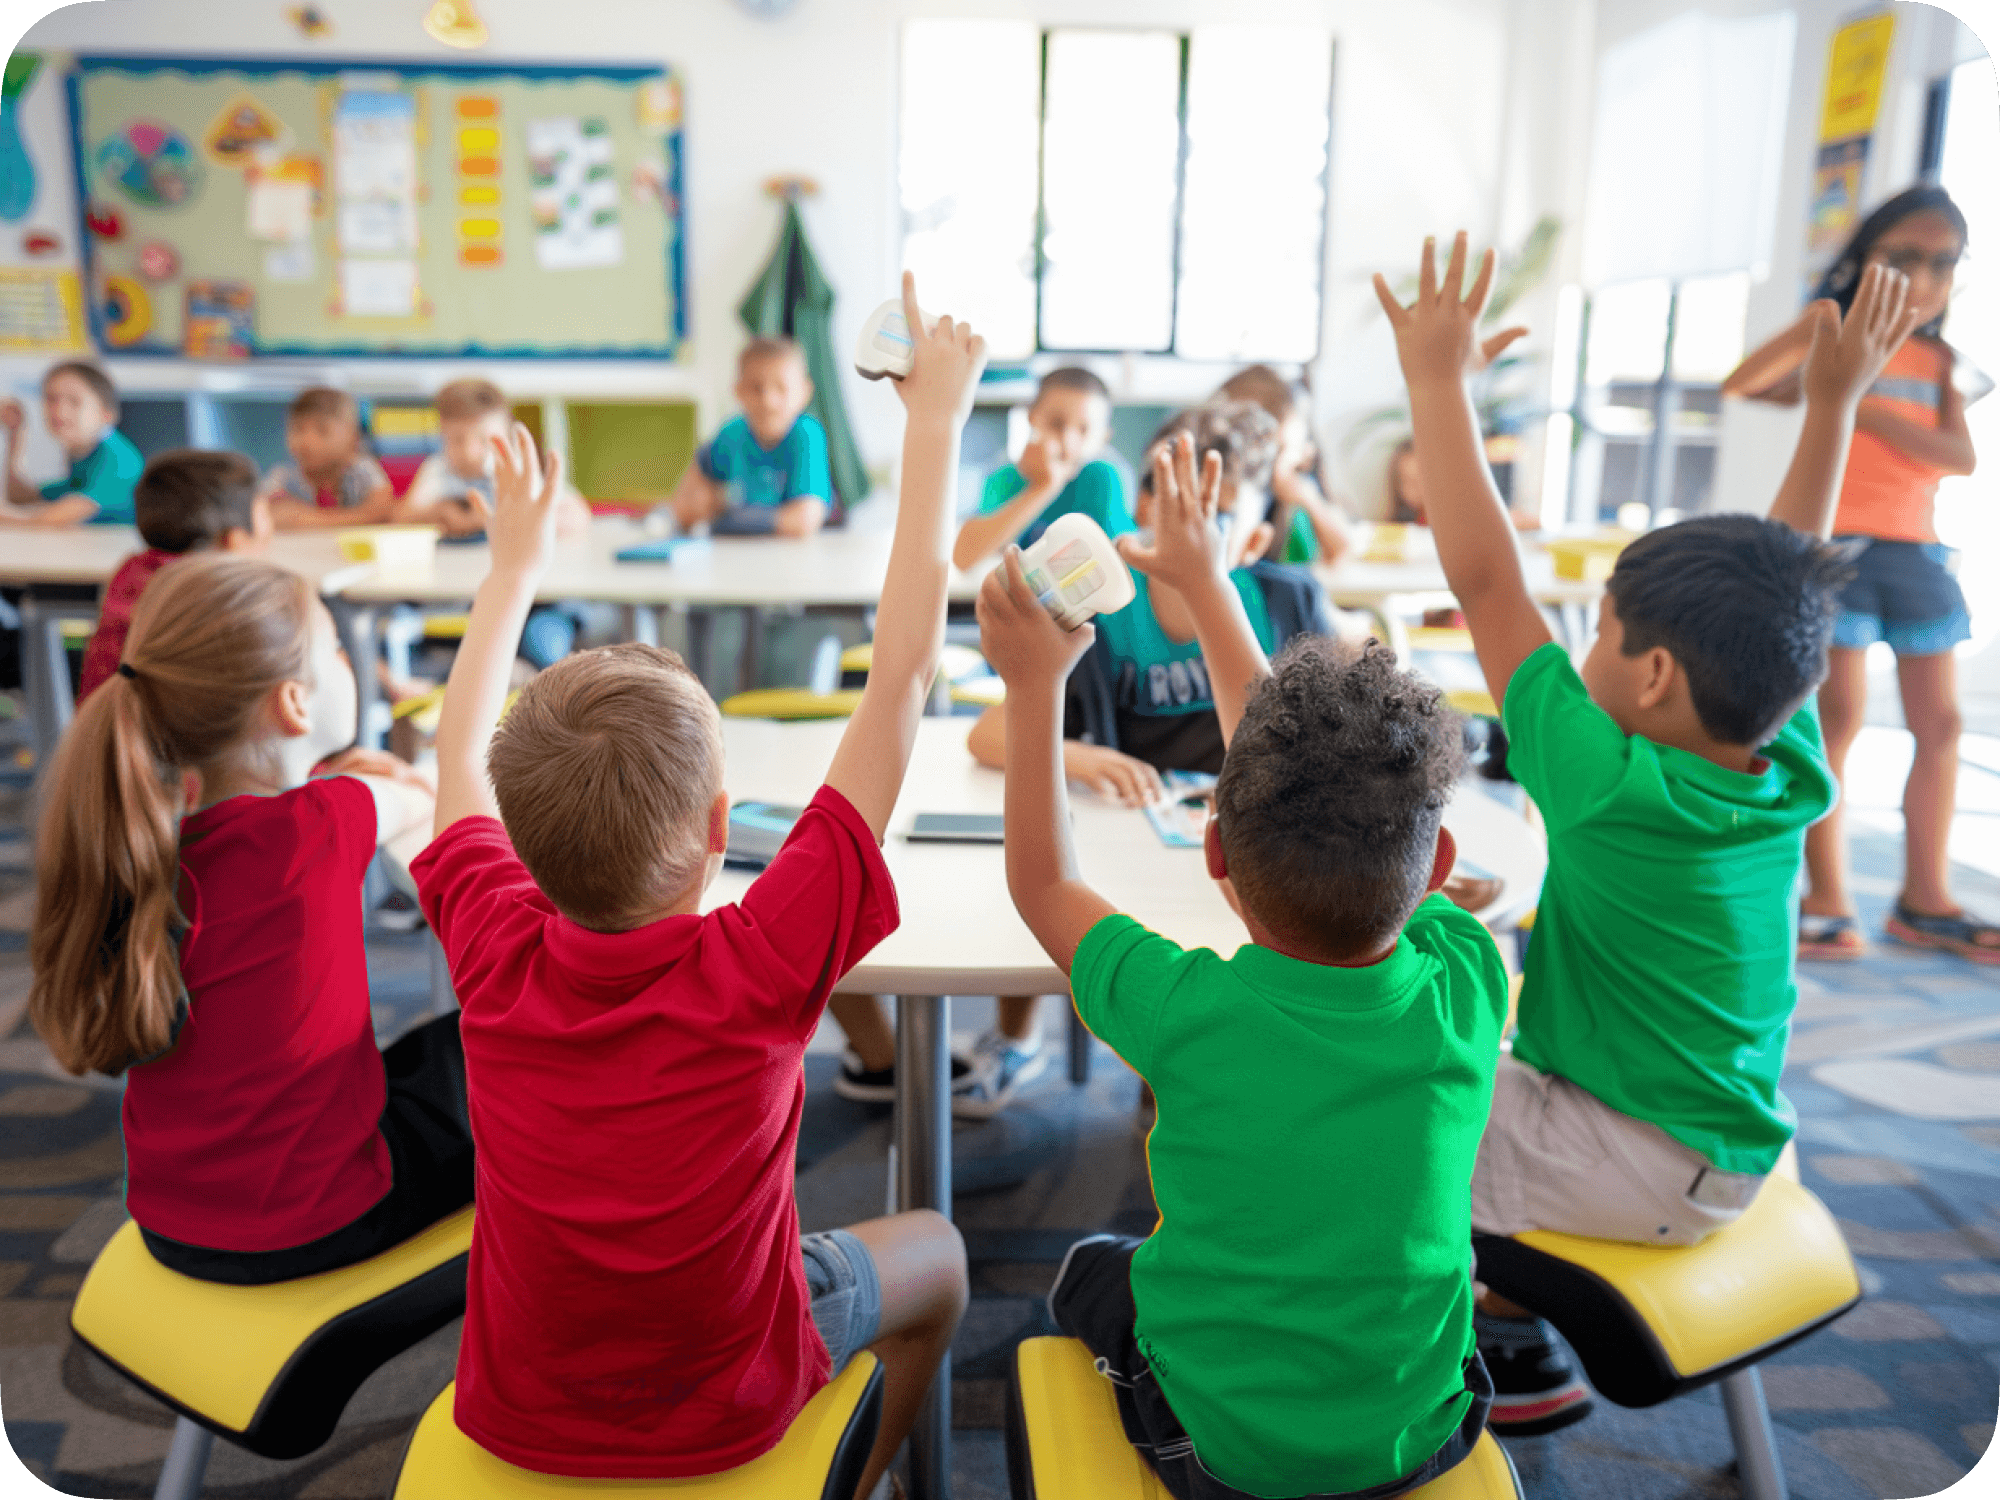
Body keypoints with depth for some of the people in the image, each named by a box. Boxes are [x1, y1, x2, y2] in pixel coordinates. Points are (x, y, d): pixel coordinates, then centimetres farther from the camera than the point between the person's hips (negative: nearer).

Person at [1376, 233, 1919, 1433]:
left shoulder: (1615, 793, -28)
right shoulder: (1789, 779, -8)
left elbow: (1487, 581, -28)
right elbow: (1782, 590, 5)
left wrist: (1439, 377, -23)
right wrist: (1834, 403, 10)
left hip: (1641, 1171, -8)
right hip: (1723, 1145, 9)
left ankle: (1514, 1359, 13)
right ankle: (1509, 1324, 28)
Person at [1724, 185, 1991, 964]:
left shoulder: (1943, 363, 12)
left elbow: (1960, 455, -5)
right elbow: (1741, 384, -18)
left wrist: (1865, 406, -13)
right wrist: (1837, 312, -18)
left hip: (1918, 553, 5)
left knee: (1940, 726, 6)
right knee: (1836, 722, -8)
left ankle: (1924, 900, 17)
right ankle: (1828, 905, -2)